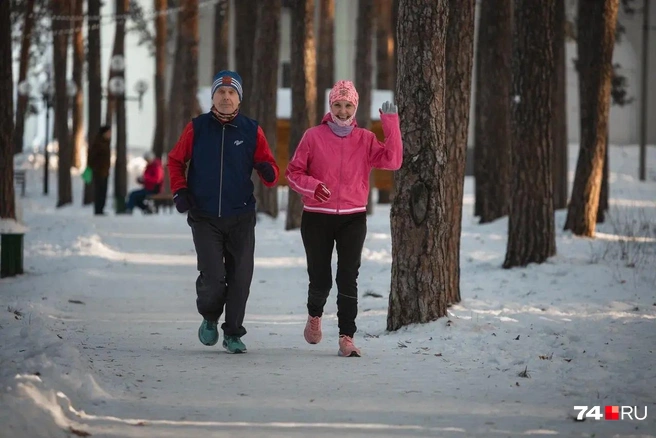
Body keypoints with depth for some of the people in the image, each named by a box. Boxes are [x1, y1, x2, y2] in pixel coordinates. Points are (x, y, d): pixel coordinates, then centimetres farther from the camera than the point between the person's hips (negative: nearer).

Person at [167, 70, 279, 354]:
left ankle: (233, 334, 16)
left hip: (241, 218, 1)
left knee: (240, 279, 1)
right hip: (205, 218, -1)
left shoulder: (251, 131, 3)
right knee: (212, 277, -10)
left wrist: (268, 172, -19)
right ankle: (210, 319, 19)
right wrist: (179, 191, -2)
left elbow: (269, 171, 5)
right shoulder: (197, 128, 2)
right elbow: (176, 161, 12)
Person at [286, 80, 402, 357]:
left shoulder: (365, 139, 2)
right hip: (317, 219, 0)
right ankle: (315, 316, 37)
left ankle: (346, 339, -8)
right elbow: (293, 173, 0)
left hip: (353, 219, 1)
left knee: (348, 279, -9)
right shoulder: (313, 137, -1)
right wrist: (312, 186, -19)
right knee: (320, 280, 4)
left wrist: (391, 125, -17)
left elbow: (392, 161, -11)